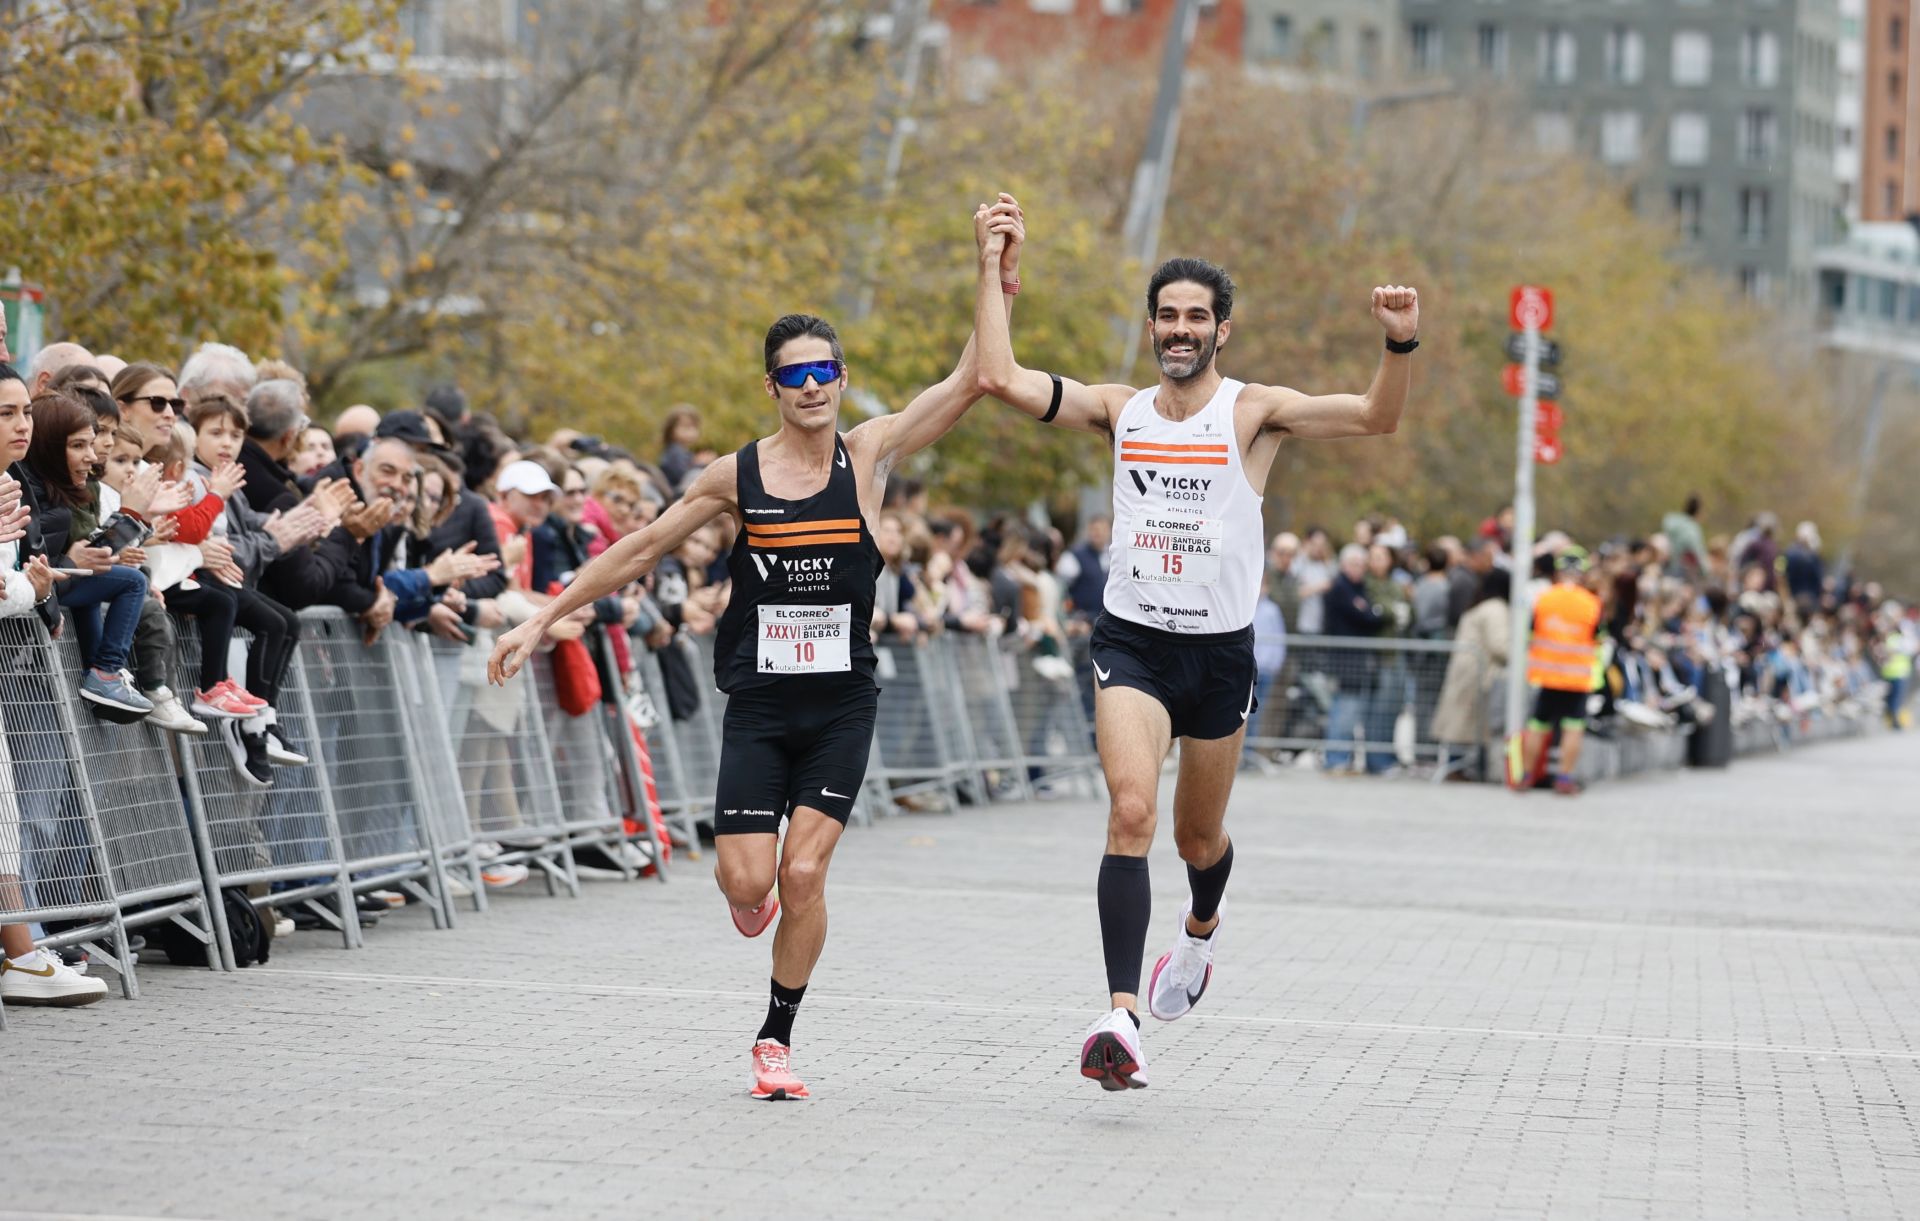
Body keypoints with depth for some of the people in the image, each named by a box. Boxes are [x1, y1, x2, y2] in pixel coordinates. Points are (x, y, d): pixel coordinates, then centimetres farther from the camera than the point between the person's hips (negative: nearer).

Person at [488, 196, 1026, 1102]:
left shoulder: (869, 456, -1)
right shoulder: (738, 475, 0)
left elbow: (973, 379, -9)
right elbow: (640, 550, 8)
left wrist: (993, 273, -15)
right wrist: (542, 619, 8)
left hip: (841, 705, 0)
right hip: (758, 704, 0)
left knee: (803, 874, -9)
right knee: (747, 882, -8)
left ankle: (776, 1036, 9)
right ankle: (757, 894, 31)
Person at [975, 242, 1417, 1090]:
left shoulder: (1254, 412, -2)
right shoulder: (1119, 411, 6)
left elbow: (1376, 418, -13)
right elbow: (1001, 380, -2)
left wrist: (1400, 344, -30)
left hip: (1220, 650, 0)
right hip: (1132, 643, 0)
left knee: (1198, 836, 15)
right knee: (1130, 812, -21)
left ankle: (1201, 929, 52)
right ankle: (1122, 1015, -28)